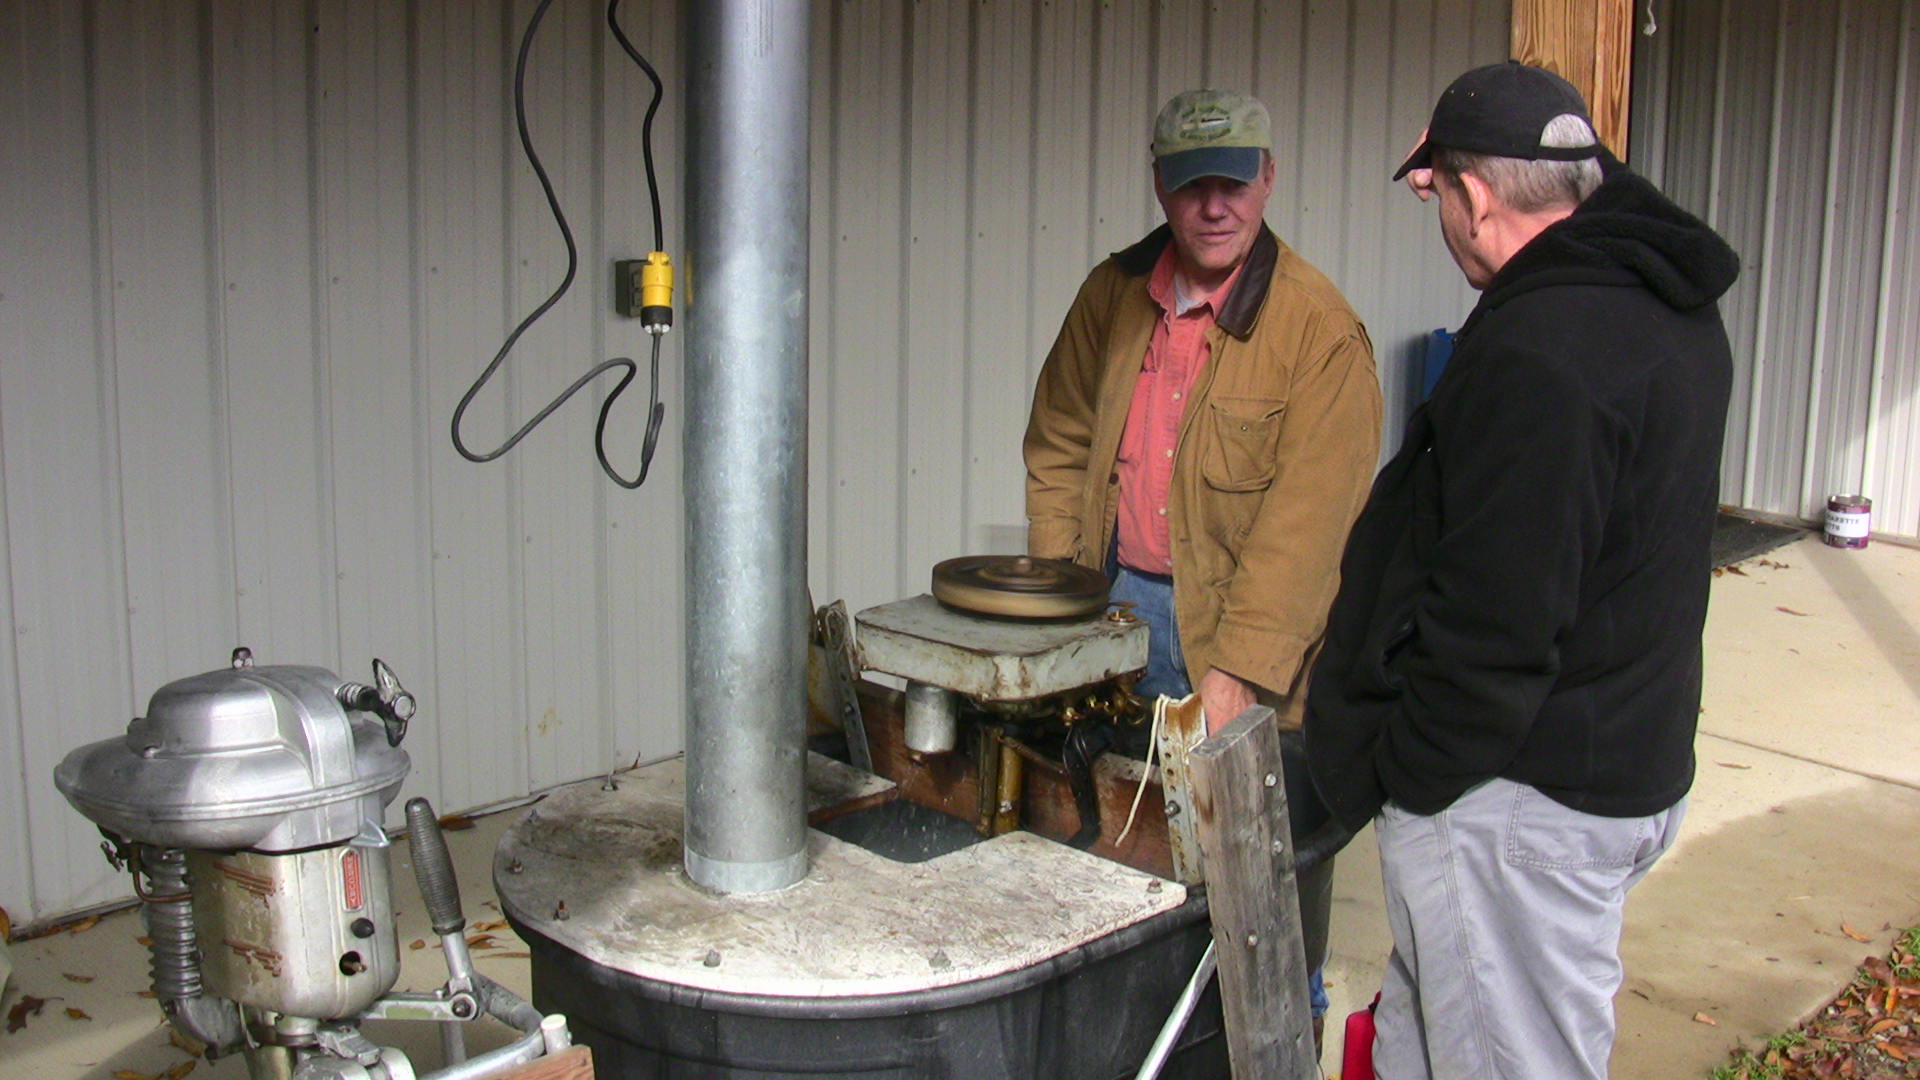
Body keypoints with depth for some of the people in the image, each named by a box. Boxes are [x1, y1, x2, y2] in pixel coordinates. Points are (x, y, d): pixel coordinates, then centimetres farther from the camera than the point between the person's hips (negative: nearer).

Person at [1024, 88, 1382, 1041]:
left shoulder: (1319, 328, -14)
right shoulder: (1113, 295, 4)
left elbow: (1304, 523, -19)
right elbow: (1059, 449, 11)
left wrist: (1237, 670, -24)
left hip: (1250, 628, -5)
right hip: (1122, 608, 5)